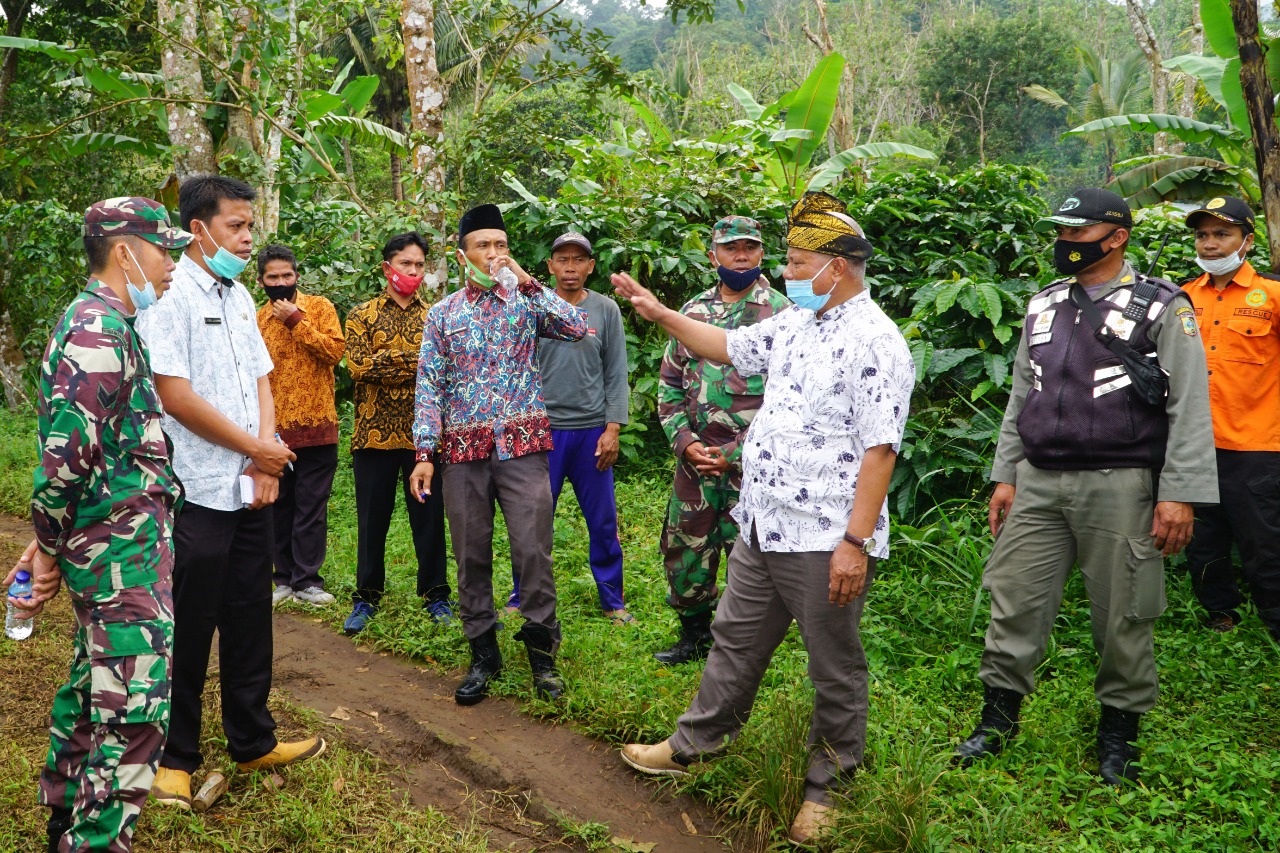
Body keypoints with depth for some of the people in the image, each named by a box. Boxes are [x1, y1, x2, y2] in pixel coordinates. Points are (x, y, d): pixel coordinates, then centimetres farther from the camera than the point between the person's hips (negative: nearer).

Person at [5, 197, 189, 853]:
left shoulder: (102, 323, 16)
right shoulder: (100, 329, -18)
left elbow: (76, 449, 18)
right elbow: (67, 454, -24)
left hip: (107, 545, 11)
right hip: (125, 552, -11)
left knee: (93, 683, 21)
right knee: (136, 705, -5)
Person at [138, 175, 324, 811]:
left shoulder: (238, 296, 14)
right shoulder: (170, 294, -11)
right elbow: (174, 394, -18)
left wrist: (265, 457, -2)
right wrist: (257, 449, -10)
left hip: (250, 490, 7)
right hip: (197, 492, -7)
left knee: (249, 620, 14)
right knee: (188, 630, 3)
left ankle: (252, 741, 28)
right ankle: (175, 758, 19)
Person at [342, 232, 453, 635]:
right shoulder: (362, 315, 7)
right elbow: (358, 365, -10)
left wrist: (387, 364, -15)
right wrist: (415, 360, -11)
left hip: (423, 433, 0)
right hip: (375, 432, 0)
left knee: (429, 517, 6)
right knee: (372, 520, 8)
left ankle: (435, 596, 18)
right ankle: (366, 598, 20)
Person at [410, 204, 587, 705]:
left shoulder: (526, 301, 8)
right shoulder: (443, 313, 10)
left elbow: (577, 328, -10)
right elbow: (429, 386, 5)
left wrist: (527, 281, -10)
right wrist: (424, 453, -3)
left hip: (523, 444, -1)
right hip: (463, 449, 1)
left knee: (533, 550, -4)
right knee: (471, 554, 6)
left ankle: (542, 651, 12)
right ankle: (483, 653, 20)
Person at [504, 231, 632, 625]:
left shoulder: (606, 310, 5)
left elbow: (616, 374, 3)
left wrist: (612, 428, -3)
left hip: (592, 430, 0)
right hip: (543, 429, 0)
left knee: (604, 522, 5)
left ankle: (613, 601, 17)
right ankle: (522, 599, 17)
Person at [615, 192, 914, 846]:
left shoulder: (874, 343, -17)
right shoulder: (795, 324, 11)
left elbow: (879, 450, -22)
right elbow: (729, 347, 26)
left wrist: (855, 542, -25)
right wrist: (660, 313, 23)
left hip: (824, 543, -9)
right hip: (761, 529, 9)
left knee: (835, 670, 8)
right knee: (735, 642, 21)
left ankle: (828, 789, 24)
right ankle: (693, 746, 37)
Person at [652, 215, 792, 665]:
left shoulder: (781, 314, -5)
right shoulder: (693, 311, 10)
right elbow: (669, 383, 13)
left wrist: (736, 453, -13)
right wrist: (684, 441, -2)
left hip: (751, 463, -5)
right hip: (694, 458, 5)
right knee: (684, 549, 13)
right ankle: (694, 636, 33)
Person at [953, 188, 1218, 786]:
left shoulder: (1162, 307, -3)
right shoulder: (1043, 306, 13)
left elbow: (1190, 407, -6)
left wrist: (1179, 493, -13)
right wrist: (1005, 475, 12)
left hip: (1119, 487, -4)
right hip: (1037, 483, 5)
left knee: (1123, 616, 5)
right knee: (1015, 602, 5)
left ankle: (1118, 731, 23)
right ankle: (998, 718, 19)